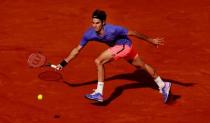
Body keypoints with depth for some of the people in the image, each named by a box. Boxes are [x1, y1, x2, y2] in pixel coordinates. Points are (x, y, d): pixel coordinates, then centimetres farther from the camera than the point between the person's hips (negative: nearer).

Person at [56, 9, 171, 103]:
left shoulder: (112, 30, -34)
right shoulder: (89, 34, -18)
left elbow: (133, 33, -22)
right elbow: (77, 49, -6)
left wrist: (151, 40, -14)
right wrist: (63, 63, -9)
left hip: (125, 45, -7)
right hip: (116, 47, 7)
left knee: (99, 61, -21)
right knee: (142, 65, 20)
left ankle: (99, 93, -15)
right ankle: (163, 85, 37)